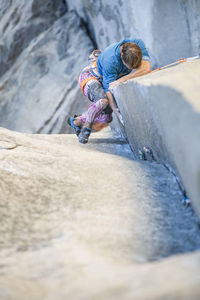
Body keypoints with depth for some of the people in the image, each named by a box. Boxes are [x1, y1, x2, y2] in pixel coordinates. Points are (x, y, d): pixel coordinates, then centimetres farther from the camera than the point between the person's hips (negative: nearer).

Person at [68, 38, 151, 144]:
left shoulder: (138, 44, -26)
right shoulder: (110, 60, -39)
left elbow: (147, 68, -36)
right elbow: (109, 89, -33)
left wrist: (122, 79, -43)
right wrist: (118, 112, -39)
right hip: (90, 76, -6)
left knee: (106, 118, -1)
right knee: (103, 100, -36)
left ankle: (76, 121, 21)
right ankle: (86, 127, -12)